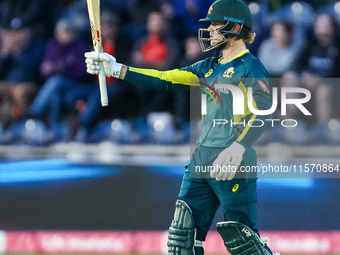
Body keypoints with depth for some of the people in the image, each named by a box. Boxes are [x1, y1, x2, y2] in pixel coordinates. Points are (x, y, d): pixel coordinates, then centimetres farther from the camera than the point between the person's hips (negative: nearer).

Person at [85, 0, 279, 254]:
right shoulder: (209, 67, 16)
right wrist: (116, 69, 11)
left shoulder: (250, 67, -9)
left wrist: (238, 148, -34)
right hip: (202, 160, 8)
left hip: (234, 165, -8)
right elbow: (165, 80, 17)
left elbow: (264, 111, -21)